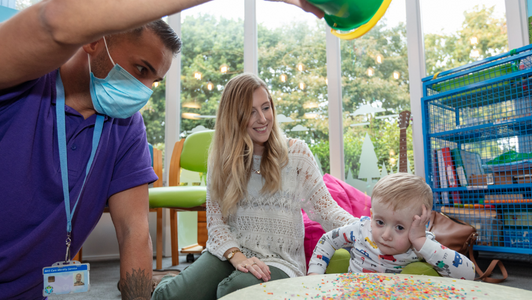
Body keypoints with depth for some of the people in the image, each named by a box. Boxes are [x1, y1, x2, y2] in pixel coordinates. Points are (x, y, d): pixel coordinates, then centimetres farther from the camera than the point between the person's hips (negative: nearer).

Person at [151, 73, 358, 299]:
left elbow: (325, 208, -4)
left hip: (279, 259, -1)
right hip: (228, 253, 2)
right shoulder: (221, 159, 5)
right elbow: (216, 221, 0)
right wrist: (237, 257, -18)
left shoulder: (295, 152, 0)